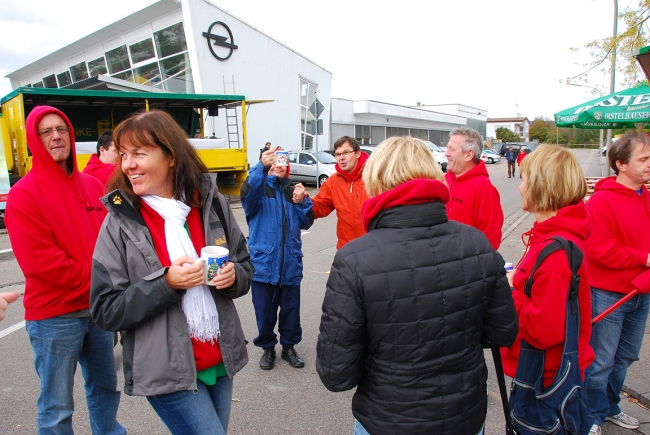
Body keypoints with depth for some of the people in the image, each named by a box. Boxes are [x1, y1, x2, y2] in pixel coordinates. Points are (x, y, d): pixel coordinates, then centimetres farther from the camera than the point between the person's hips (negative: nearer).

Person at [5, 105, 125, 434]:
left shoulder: (91, 185, 7)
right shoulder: (23, 194, -9)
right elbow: (38, 261, -17)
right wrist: (94, 280, -13)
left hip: (97, 307, 6)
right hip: (54, 315, -5)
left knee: (105, 386, 21)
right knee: (57, 408, 7)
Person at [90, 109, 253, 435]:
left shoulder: (212, 203, -4)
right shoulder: (120, 222, -10)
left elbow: (245, 267, 7)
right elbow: (106, 311, -9)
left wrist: (233, 276, -15)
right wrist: (165, 284, -22)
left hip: (220, 361, 4)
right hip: (166, 372, -3)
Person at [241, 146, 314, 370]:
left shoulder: (293, 190, 9)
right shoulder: (259, 188, 0)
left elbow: (307, 222, 3)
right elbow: (248, 192, -27)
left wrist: (301, 202, -15)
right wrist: (261, 166, -42)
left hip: (290, 264, 3)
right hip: (263, 263, -2)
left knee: (291, 310, 13)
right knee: (265, 312, 10)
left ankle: (289, 346, 34)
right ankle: (267, 348, 32)